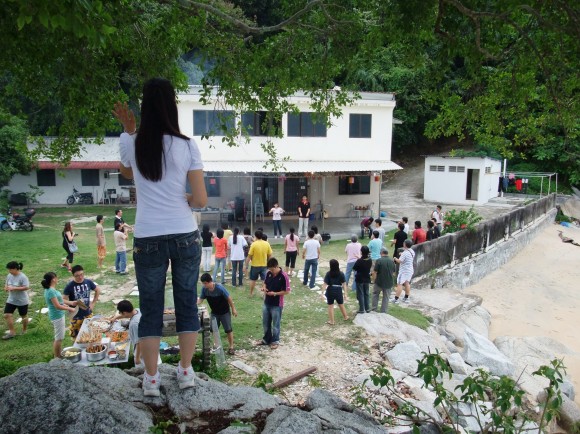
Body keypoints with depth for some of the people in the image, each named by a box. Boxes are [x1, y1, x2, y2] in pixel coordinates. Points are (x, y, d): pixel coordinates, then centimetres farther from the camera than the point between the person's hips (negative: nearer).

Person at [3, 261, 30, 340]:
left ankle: (24, 331, 32)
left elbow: (26, 287, -28)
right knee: (7, 315, -4)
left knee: (24, 316, 11)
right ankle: (12, 332, 7)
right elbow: (6, 283, 12)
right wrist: (6, 287, -12)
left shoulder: (23, 277, -22)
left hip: (22, 301, -6)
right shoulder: (9, 275, -2)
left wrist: (14, 288, -31)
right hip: (11, 300, 6)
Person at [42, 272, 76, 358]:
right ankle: (57, 357, 11)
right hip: (57, 316, -10)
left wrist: (71, 303, 15)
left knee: (58, 337, 21)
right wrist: (69, 309, -12)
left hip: (58, 315, 10)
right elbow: (57, 306, -24)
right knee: (59, 338, 1)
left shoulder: (51, 289, 6)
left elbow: (59, 300, 16)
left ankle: (60, 354, 34)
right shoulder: (51, 291, -24)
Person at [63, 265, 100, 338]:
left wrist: (93, 303, 4)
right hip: (76, 315, -3)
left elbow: (98, 290, 9)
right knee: (75, 335, 8)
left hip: (88, 314, 3)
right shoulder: (69, 286, -16)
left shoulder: (88, 282, -7)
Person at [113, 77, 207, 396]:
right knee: (186, 303, 12)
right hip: (185, 237, 0)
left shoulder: (131, 143, -1)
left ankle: (151, 379, 20)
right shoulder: (186, 146, -5)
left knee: (150, 308, 11)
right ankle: (185, 372, 22)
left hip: (148, 240, 1)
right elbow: (201, 200, -6)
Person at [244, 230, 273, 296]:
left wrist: (245, 265, -4)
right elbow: (270, 255, 1)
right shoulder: (267, 244, -5)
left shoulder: (253, 244, -14)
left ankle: (251, 293, 28)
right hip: (264, 265, 2)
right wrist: (268, 264, 15)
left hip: (255, 265, -2)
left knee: (252, 279, 16)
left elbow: (249, 256, -12)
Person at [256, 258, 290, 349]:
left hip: (277, 305, -6)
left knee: (275, 324, 10)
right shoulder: (268, 273, -2)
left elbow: (287, 291, -16)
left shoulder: (283, 276, -20)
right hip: (266, 303, 6)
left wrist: (275, 293, -23)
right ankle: (266, 339, 35)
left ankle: (275, 341, 27)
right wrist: (264, 287, -8)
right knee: (265, 323, 18)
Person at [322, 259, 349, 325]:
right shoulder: (341, 274, -9)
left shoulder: (328, 274, -13)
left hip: (330, 291, -2)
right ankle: (345, 317, 39)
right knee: (341, 305, 21)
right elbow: (344, 284, -7)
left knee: (330, 306, 11)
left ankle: (331, 321, 19)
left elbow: (325, 284, -14)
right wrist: (345, 294, 0)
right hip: (339, 291, 2)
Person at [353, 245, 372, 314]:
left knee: (360, 294, 6)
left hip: (359, 279, -5)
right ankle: (367, 308, 22)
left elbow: (354, 268, -11)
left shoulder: (359, 261, -23)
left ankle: (362, 309, 10)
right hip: (367, 279, 5)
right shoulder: (370, 260, -7)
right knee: (366, 294, 17)